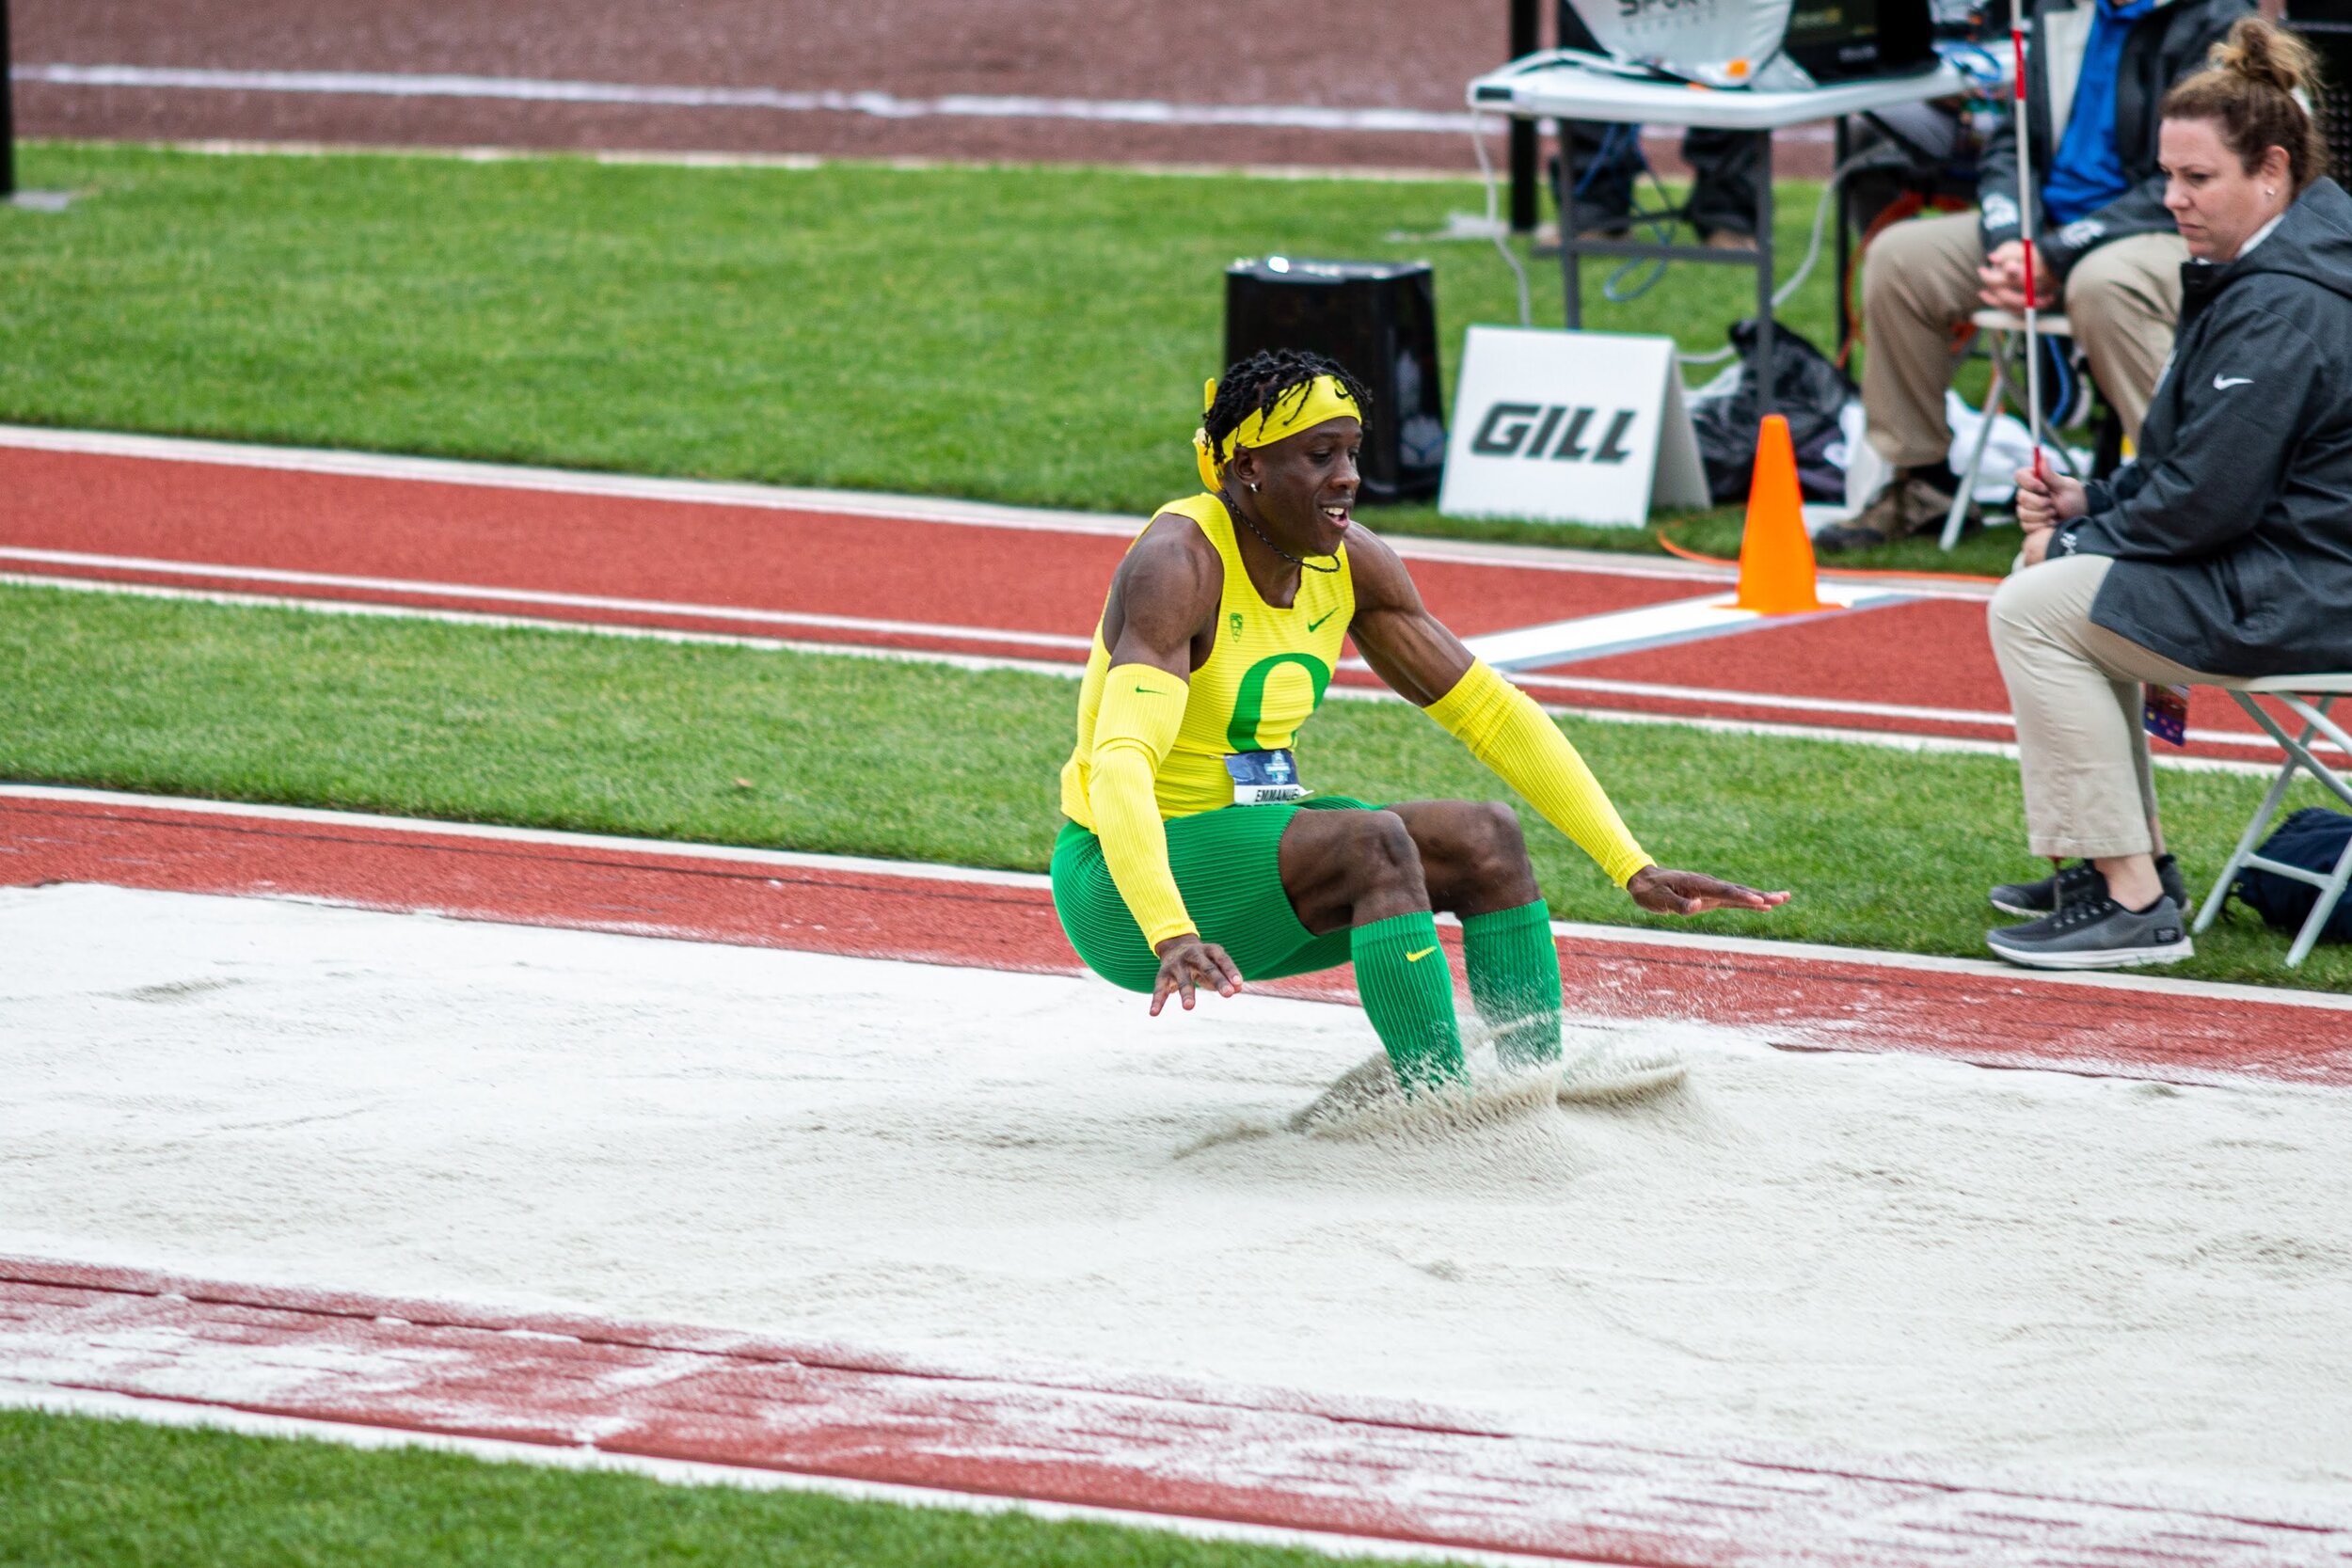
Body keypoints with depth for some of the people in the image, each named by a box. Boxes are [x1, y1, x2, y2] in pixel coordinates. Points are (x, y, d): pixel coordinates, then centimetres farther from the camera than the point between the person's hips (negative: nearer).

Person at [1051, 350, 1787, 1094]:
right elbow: (1121, 764, -37)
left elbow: (1491, 714, 4)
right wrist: (1171, 938, -53)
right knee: (1374, 842, -30)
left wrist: (1633, 867, -4)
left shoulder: (1350, 563, 0)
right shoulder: (1178, 565, -23)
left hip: (1251, 843, 8)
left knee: (1487, 837, -9)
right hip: (1126, 878, -8)